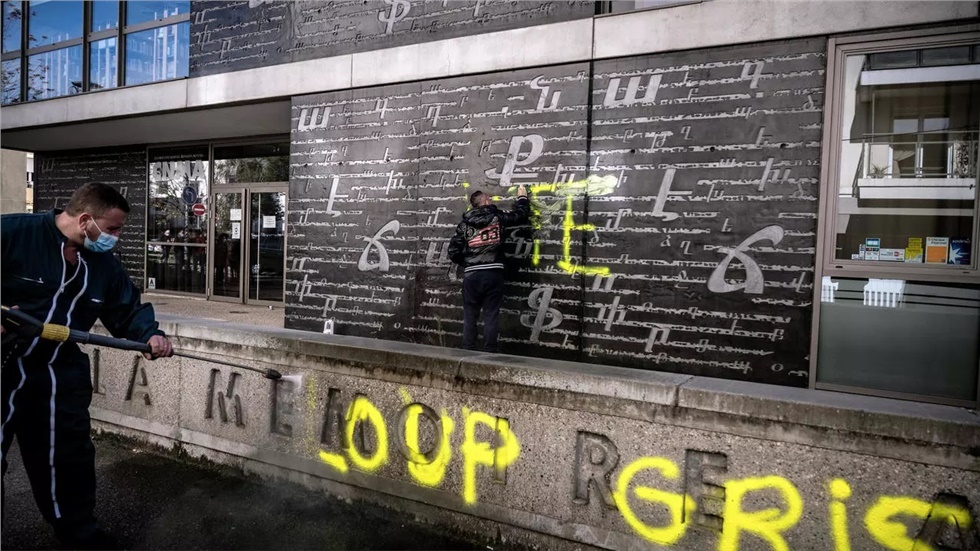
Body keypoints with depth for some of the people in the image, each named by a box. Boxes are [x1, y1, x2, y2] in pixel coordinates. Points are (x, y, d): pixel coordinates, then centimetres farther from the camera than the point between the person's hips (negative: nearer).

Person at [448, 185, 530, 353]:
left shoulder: (465, 224, 6)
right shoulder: (498, 217, 3)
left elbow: (453, 252, 4)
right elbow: (521, 214, 14)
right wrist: (522, 197, 32)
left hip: (471, 275, 1)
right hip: (493, 273, -1)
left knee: (470, 316, 7)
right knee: (491, 316, 2)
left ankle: (468, 352, 9)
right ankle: (489, 352, 3)